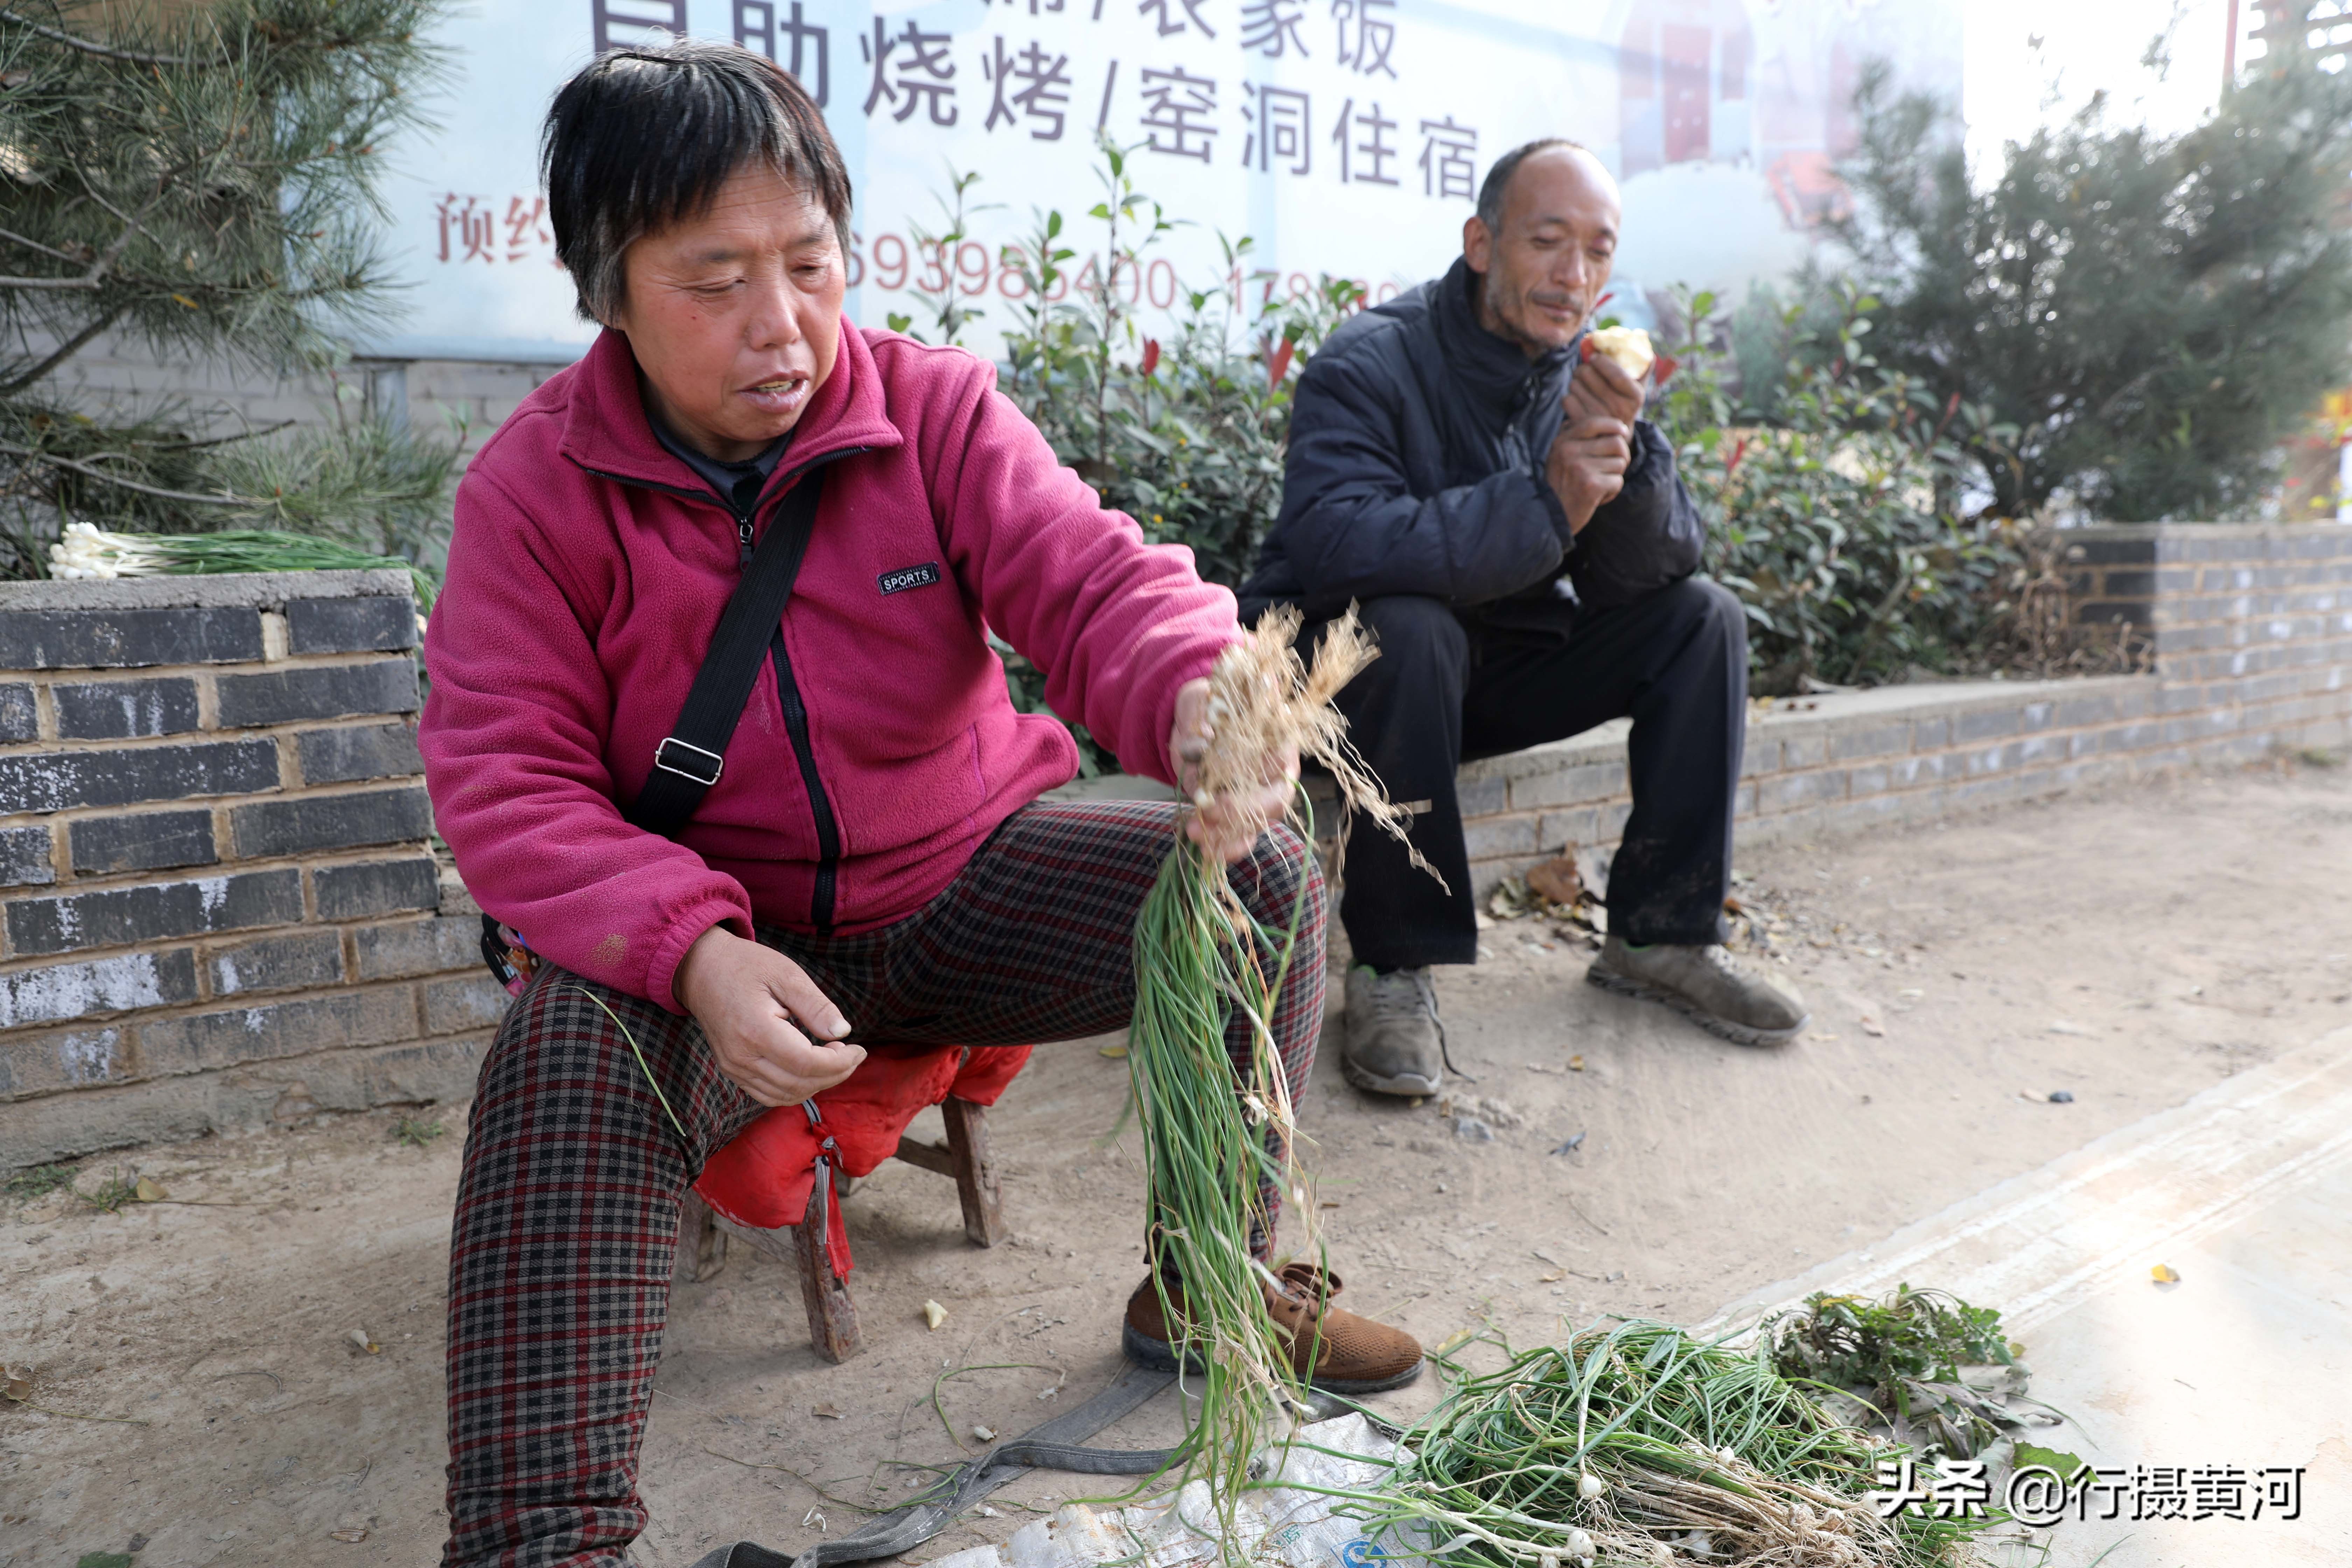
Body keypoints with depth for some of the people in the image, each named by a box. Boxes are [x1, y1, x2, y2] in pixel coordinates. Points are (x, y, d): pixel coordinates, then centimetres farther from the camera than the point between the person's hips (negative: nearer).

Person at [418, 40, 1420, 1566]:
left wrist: (1204, 694, -44)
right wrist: (692, 950, -33)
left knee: (1264, 869, -13)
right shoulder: (530, 490, -9)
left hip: (961, 879, 2)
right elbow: (507, 781, -14)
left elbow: (1092, 582, -17)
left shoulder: (935, 407, -6)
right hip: (711, 938, -1)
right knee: (567, 1055, -33)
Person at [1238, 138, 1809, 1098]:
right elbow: (1330, 543, -36)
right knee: (1409, 627, -37)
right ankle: (1391, 965, -23)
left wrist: (1625, 453, -27)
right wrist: (1542, 506, -38)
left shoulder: (1589, 376, 1)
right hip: (1351, 672, -6)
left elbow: (1652, 573, -8)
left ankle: (1661, 934, 1)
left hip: (1503, 668, 6)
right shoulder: (1370, 363, -18)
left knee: (1702, 618, -5)